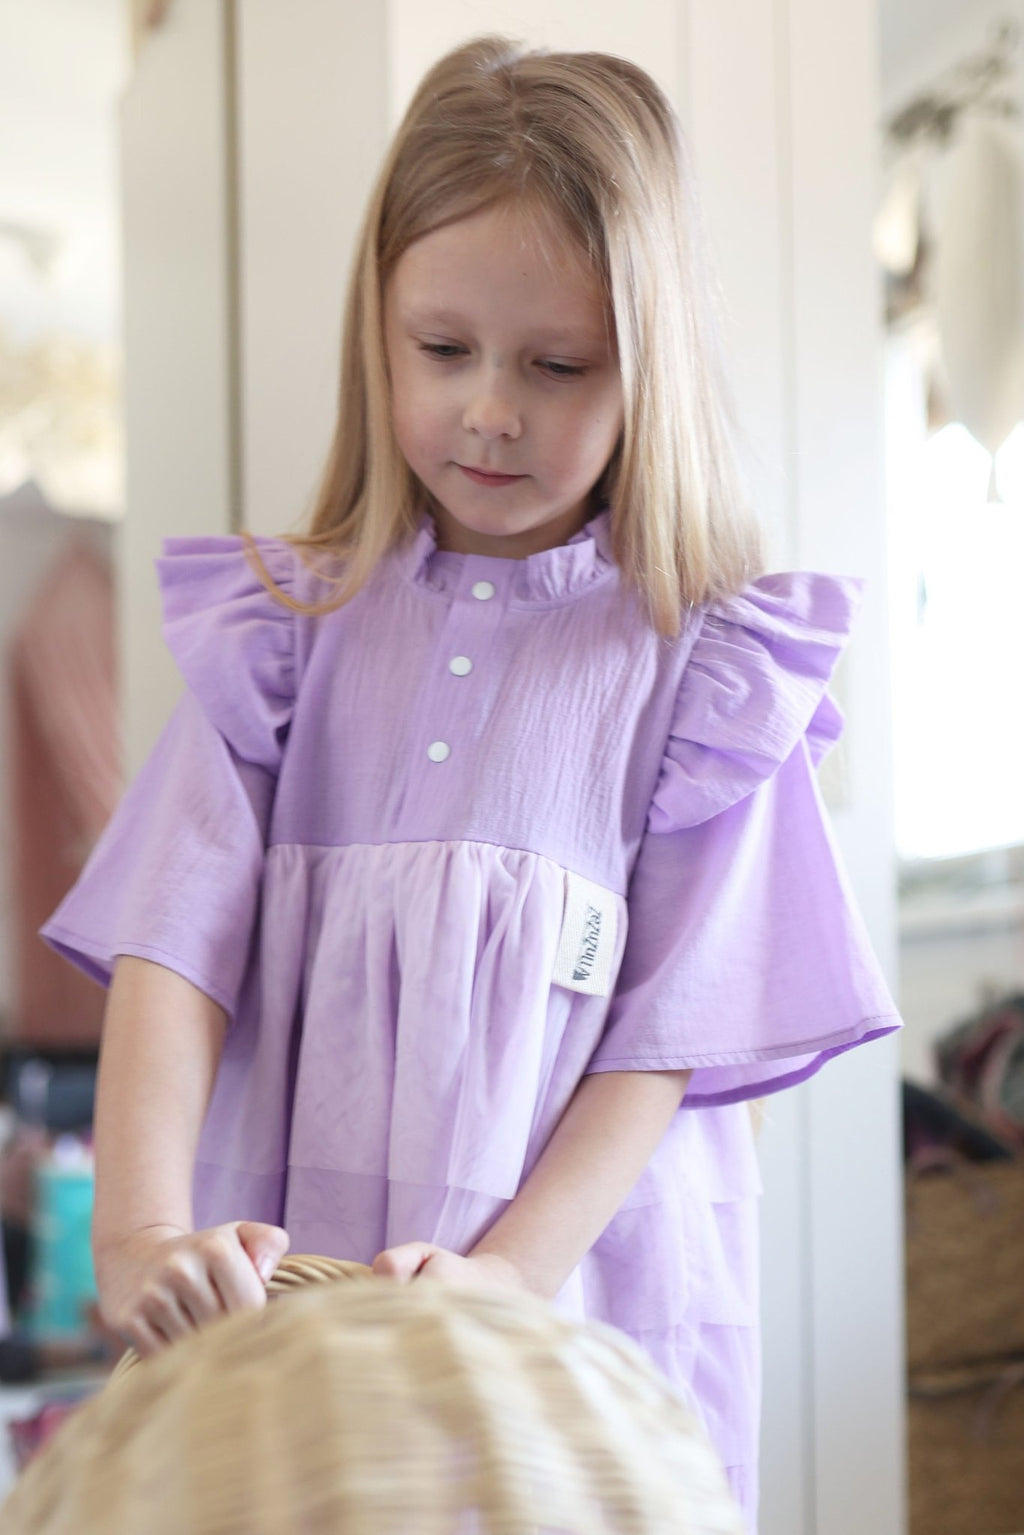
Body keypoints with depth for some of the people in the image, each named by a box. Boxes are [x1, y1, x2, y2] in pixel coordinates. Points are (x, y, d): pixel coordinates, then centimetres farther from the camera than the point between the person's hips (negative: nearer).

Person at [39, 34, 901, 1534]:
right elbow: (175, 946, -5)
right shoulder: (286, 628, 5)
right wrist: (141, 1230, -20)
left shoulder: (703, 669, -2)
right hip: (280, 1305, 2)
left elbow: (672, 1040, -5)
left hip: (585, 1316, -1)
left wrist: (506, 1275, -18)